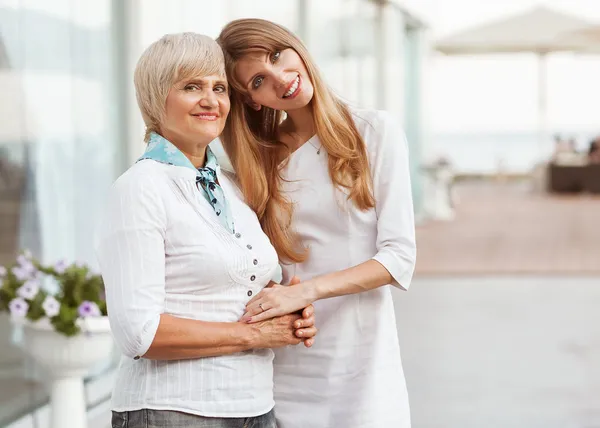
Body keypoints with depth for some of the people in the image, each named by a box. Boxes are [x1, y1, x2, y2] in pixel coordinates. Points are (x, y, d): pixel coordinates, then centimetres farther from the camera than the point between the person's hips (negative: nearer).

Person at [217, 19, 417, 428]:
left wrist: (307, 291, -20)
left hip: (363, 359, -2)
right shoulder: (257, 158, 6)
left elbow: (399, 257, -8)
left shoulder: (375, 131, -2)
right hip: (285, 366, 2)